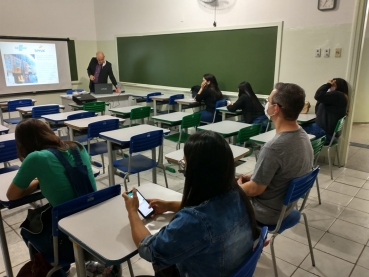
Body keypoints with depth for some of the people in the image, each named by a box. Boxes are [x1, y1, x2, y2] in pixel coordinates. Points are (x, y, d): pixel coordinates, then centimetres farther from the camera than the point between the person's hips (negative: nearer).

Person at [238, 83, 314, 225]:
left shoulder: (273, 148, -34)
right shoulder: (303, 136, -6)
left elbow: (254, 189, -23)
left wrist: (238, 185, -4)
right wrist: (251, 176, 6)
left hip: (267, 213, -7)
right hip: (286, 205, 8)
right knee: (243, 182, 21)